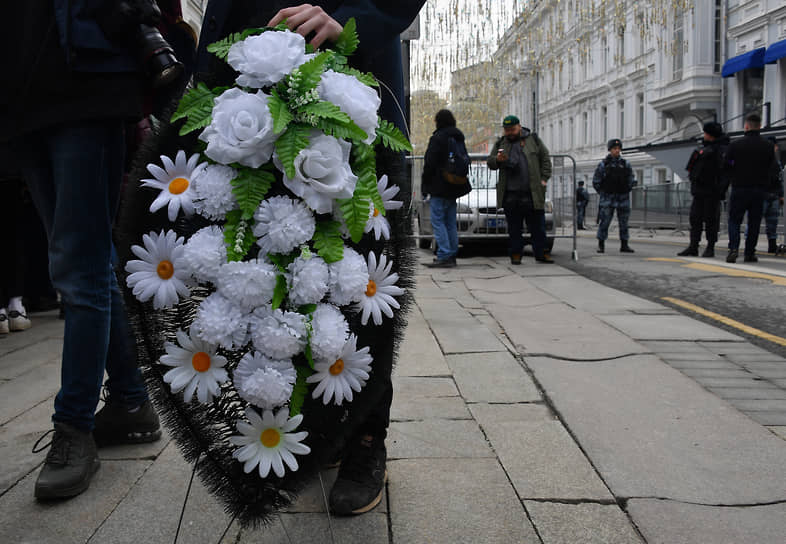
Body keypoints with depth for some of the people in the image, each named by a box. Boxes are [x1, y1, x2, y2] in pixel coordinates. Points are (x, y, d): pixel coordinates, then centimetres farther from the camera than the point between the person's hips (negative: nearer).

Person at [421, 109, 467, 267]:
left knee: (438, 221, -5)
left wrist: (424, 187, -5)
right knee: (451, 223, 11)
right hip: (454, 188, 8)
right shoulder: (459, 137, 14)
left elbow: (429, 164, -12)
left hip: (439, 189, -8)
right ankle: (452, 256, 14)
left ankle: (444, 256, -11)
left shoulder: (437, 138, -11)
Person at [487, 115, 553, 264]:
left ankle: (541, 253, 12)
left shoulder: (533, 140, 10)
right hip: (510, 195, 1)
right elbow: (489, 162, 15)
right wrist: (497, 160, -8)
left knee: (538, 226, 3)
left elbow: (545, 159, 11)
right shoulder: (500, 143, 14)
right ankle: (515, 253, 12)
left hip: (532, 194, -1)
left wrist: (544, 179, 0)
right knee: (514, 228, 4)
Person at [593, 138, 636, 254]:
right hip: (607, 199, -3)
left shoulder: (626, 164, 7)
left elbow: (632, 181, 15)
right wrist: (603, 193, 2)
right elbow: (596, 182, 3)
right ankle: (601, 245, 1)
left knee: (624, 223, 5)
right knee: (604, 222, -6)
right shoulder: (603, 164, -1)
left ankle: (624, 245, 12)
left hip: (623, 198, 3)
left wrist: (626, 192, 7)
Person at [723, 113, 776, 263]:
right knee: (754, 223, 8)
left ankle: (733, 248, -13)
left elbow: (725, 166, -2)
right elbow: (771, 168, 4)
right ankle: (749, 253, 10)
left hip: (739, 189, -1)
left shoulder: (735, 145, -5)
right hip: (759, 189, 2)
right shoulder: (768, 146, 0)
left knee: (734, 220, 5)